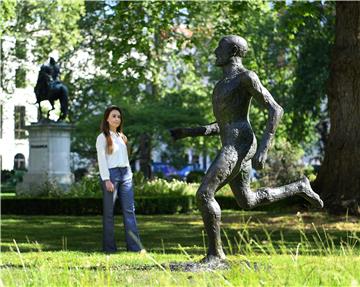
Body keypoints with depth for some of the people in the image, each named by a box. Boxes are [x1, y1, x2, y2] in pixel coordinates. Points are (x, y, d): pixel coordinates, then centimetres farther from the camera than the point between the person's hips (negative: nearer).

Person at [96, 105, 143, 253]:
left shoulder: (121, 137, 19)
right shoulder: (102, 137, 1)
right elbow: (101, 160, -6)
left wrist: (130, 175, 12)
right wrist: (106, 179, -14)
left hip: (125, 174, 6)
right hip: (111, 174, -6)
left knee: (129, 210, -1)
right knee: (109, 212, -2)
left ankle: (135, 246, -4)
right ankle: (109, 247, 2)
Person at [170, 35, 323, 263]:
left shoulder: (247, 76, -9)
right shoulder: (224, 83, 21)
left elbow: (276, 110, -13)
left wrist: (264, 148, -21)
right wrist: (189, 132, 17)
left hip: (239, 146, -10)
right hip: (232, 147, 10)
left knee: (204, 194, -15)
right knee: (247, 202, 21)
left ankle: (215, 251, -6)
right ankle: (299, 188, 31)